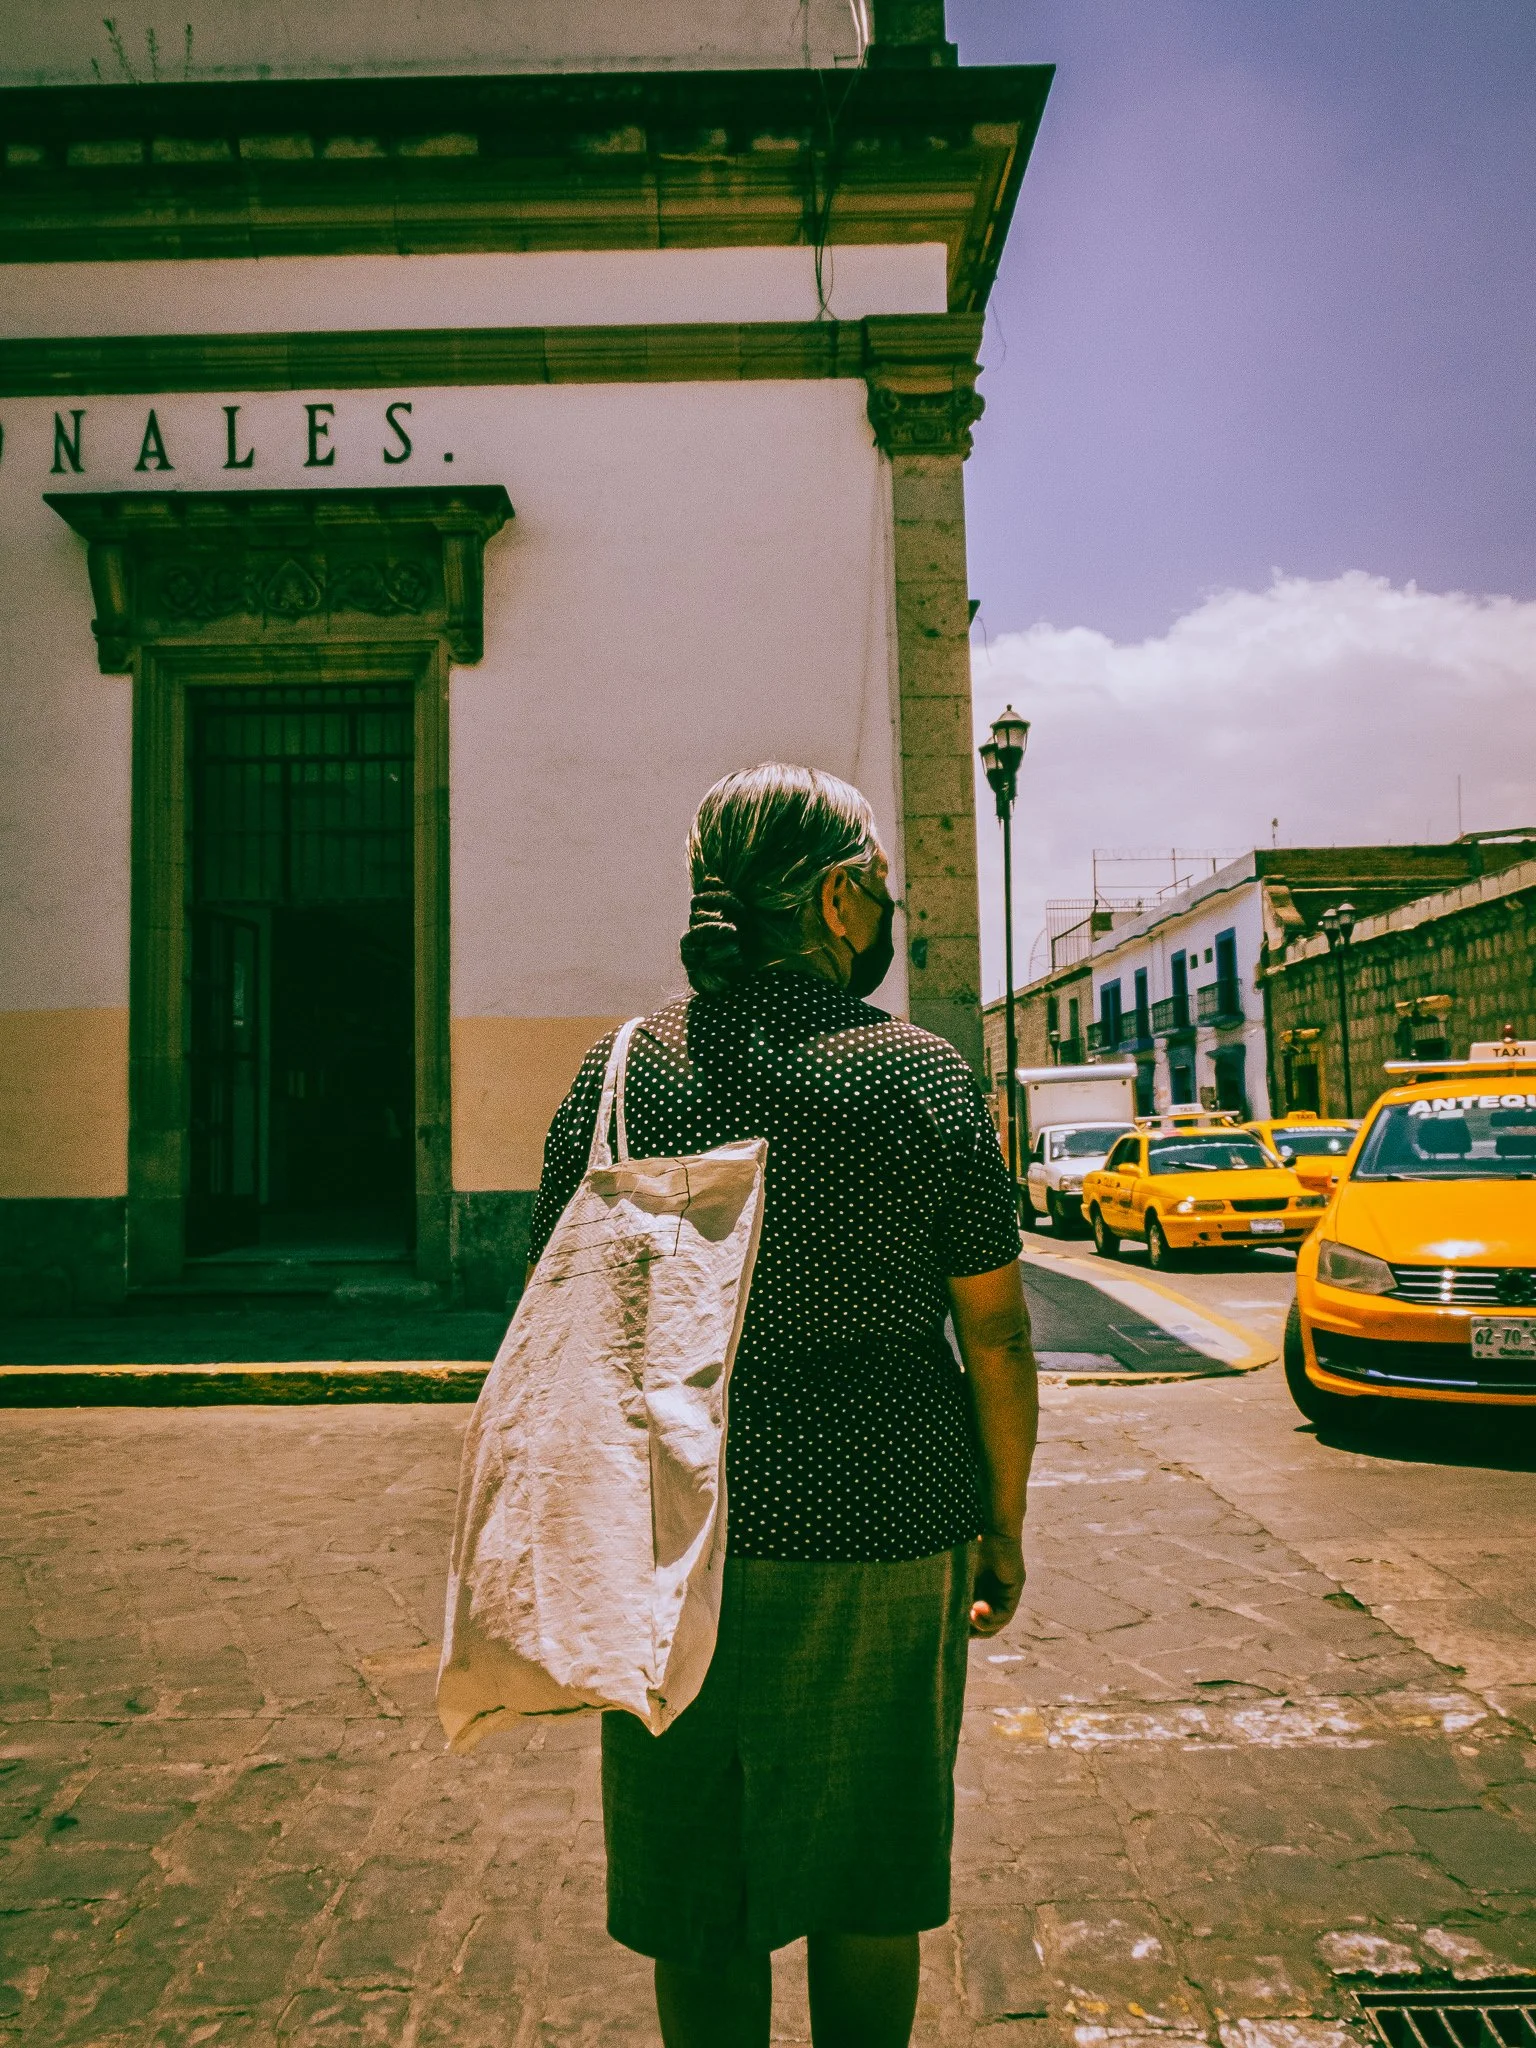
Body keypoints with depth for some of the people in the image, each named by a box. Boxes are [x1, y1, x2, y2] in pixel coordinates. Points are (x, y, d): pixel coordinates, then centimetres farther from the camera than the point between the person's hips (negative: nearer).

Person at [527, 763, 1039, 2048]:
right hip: (884, 1533, -1)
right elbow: (996, 1334, -4)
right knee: (868, 1886, 20)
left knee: (696, 1899, 17)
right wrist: (1004, 1527, 9)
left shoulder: (622, 1071, -2)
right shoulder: (928, 1079, -6)